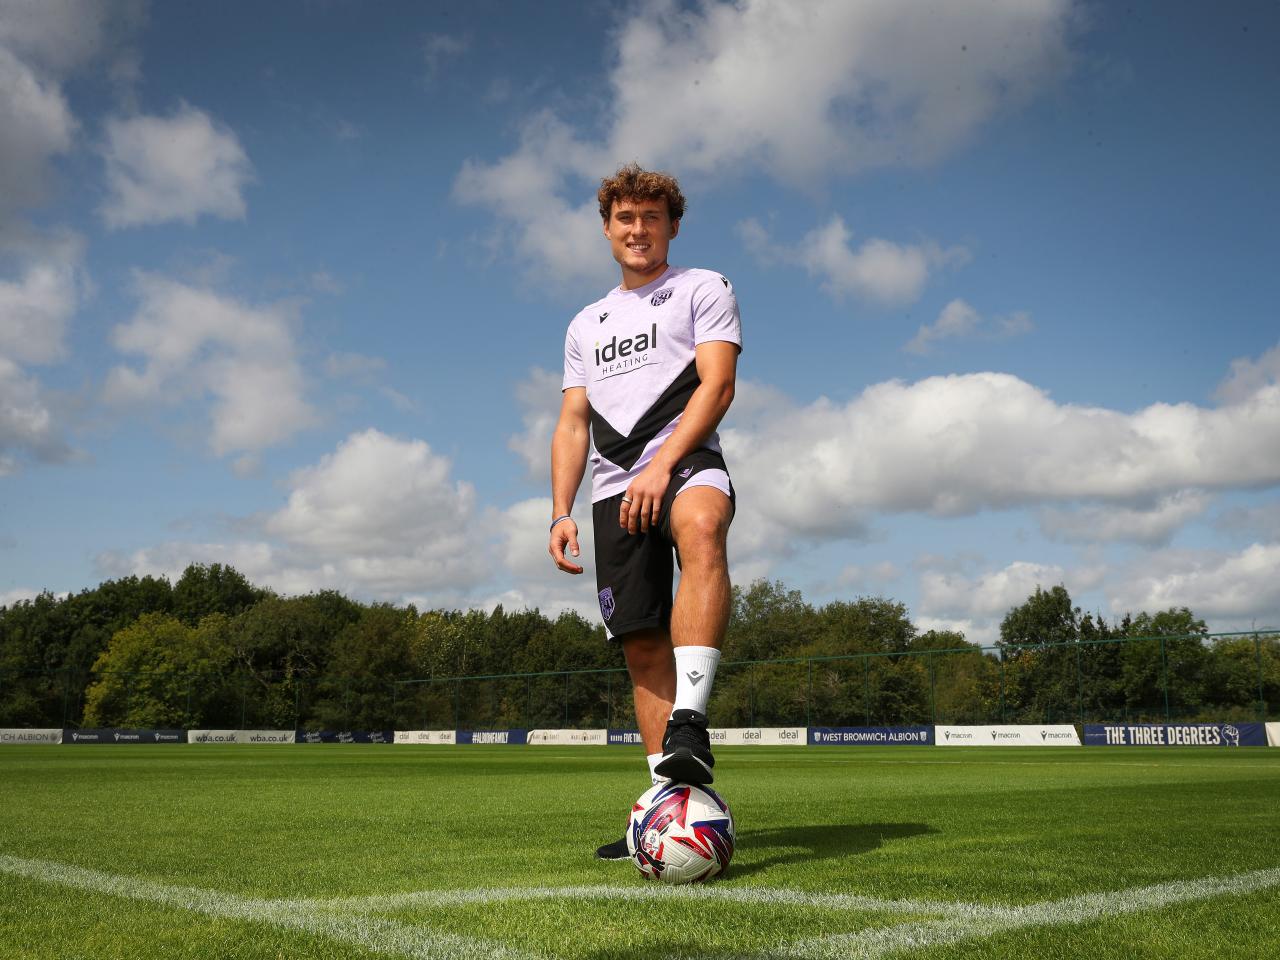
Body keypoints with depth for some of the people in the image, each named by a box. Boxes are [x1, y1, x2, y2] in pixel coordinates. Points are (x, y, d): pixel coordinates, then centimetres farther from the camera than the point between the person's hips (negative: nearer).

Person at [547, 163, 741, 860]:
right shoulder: (586, 325, 27)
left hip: (685, 463, -5)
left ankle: (689, 724, -46)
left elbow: (717, 386, -4)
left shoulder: (702, 289, 11)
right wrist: (561, 512, 7)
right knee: (642, 644, -1)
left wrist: (661, 466, -17)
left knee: (701, 528, -40)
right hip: (615, 489, 5)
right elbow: (573, 423, 21)